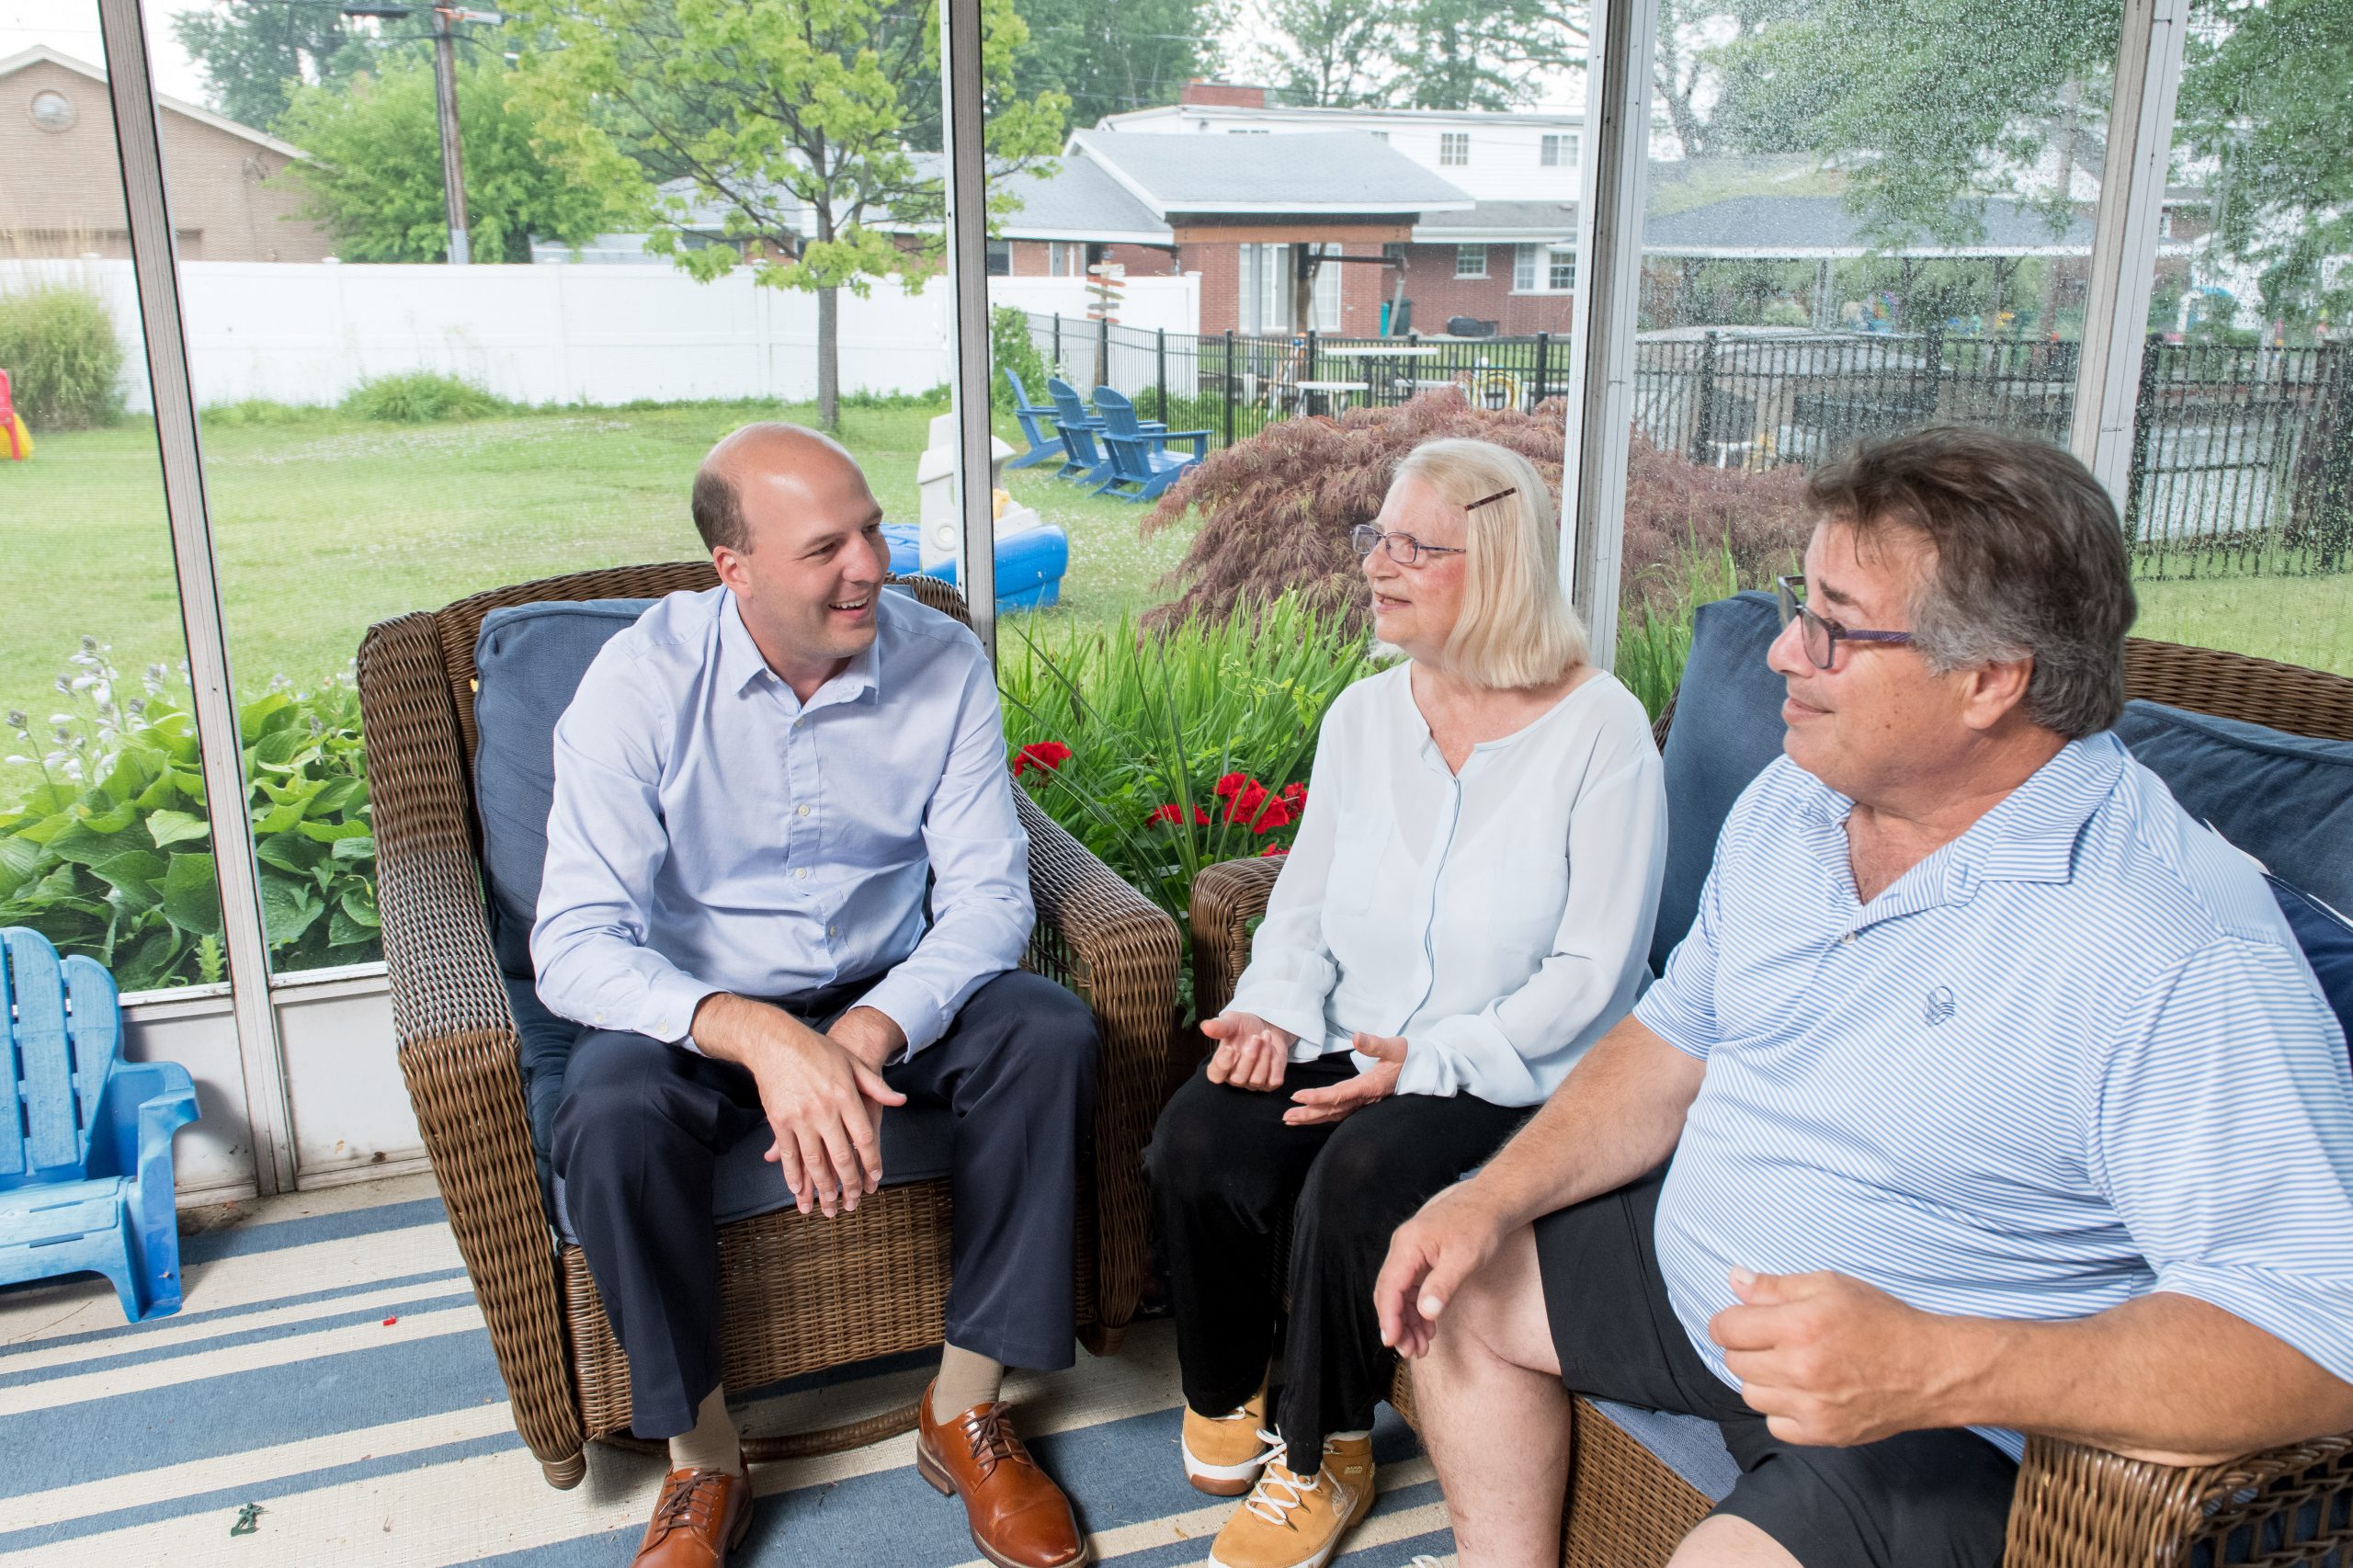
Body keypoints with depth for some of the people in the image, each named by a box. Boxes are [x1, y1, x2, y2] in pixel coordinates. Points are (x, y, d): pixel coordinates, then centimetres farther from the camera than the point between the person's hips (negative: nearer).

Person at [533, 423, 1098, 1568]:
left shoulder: (941, 663, -11)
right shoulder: (640, 681, -17)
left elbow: (989, 894, -12)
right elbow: (575, 945, -24)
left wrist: (870, 1037, -30)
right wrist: (761, 1038, -41)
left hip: (884, 995, 2)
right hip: (699, 1010, -2)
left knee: (1050, 1035, -25)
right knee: (609, 1119, -32)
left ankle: (963, 1409, -8)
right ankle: (703, 1462, -8)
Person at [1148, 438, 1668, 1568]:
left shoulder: (1600, 729, -10)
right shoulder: (1363, 715, 8)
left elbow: (1595, 968, -13)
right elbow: (1306, 902, 12)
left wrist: (1426, 1063, -22)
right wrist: (1275, 1008, -9)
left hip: (1515, 1079, -5)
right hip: (1349, 1047, 5)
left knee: (1359, 1179, -31)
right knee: (1196, 1139, -21)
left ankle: (1318, 1461, -2)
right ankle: (1227, 1403, 8)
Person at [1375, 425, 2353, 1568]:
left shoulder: (2182, 956, -26)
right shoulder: (1791, 800, -1)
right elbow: (1676, 1043, 9)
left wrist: (1936, 1368, -40)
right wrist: (1494, 1197, -2)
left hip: (1962, 1419, -7)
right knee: (1460, 1292, 13)